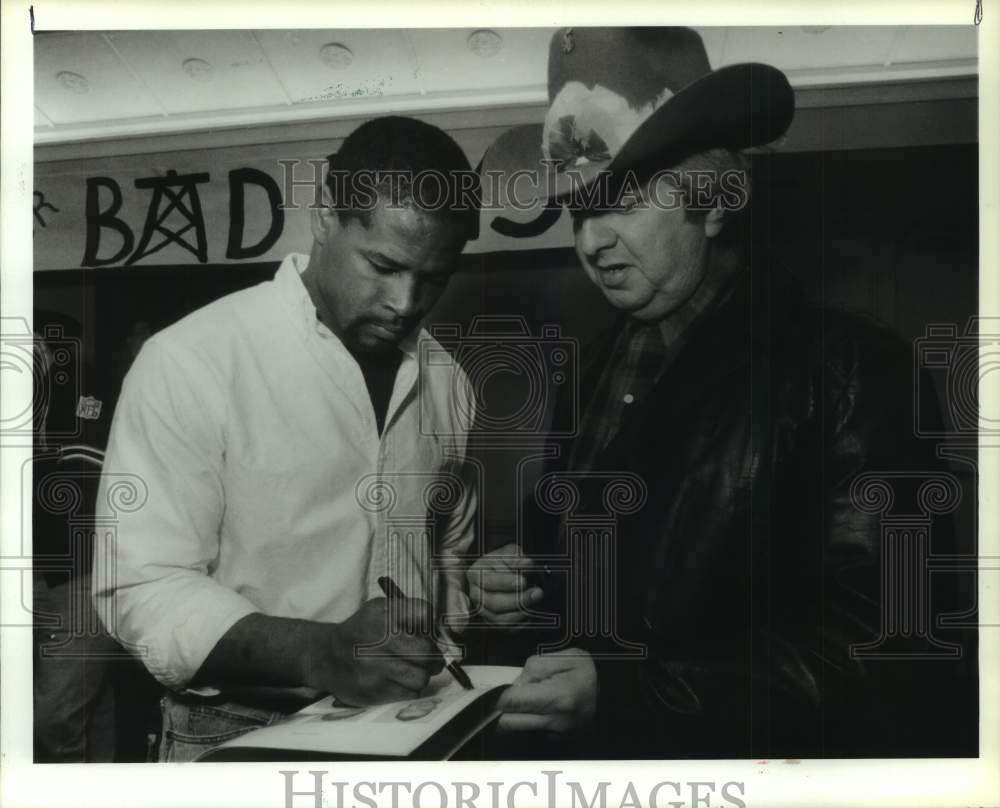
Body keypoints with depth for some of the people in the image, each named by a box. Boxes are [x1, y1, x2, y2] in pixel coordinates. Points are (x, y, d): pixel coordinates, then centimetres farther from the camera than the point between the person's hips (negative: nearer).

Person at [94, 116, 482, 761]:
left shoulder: (444, 377, 4)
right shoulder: (191, 361, -11)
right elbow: (140, 586, -14)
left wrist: (487, 587, 0)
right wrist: (320, 653, -25)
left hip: (406, 725, 5)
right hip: (240, 735, -4)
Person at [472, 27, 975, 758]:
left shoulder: (851, 371, -12)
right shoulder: (600, 370, 4)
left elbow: (877, 651, -17)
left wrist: (625, 689, -23)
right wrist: (526, 580, -5)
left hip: (776, 746, -3)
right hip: (613, 748, 4)